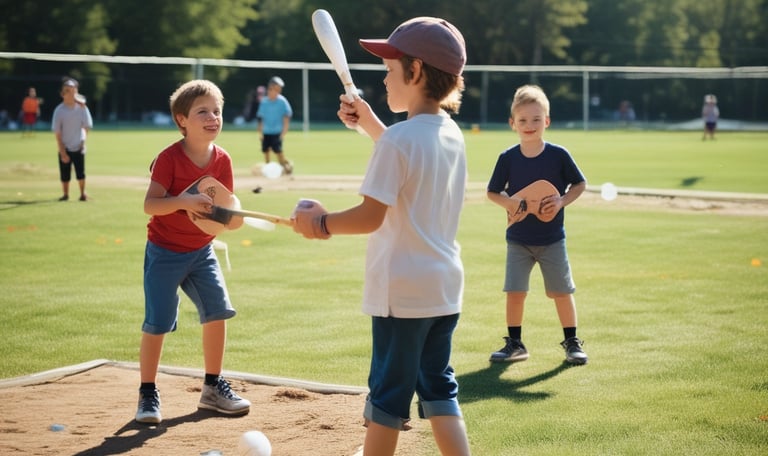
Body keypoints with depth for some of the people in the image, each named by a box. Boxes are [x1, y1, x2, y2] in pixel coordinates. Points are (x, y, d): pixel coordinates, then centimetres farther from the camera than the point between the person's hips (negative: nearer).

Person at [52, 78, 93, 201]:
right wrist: (62, 152, -10)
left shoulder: (82, 108, -4)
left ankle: (83, 193, 11)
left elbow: (87, 127, 2)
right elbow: (57, 134, -7)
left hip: (79, 147, 0)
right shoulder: (59, 110, -8)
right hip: (65, 149, 0)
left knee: (80, 173, -3)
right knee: (65, 174, 4)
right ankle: (65, 194, 20)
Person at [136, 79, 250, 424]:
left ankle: (213, 388, 18)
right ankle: (147, 395, 11)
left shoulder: (222, 160, -2)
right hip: (165, 252, -5)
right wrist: (183, 201, -38)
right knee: (157, 323, -6)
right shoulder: (169, 158, -17)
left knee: (217, 312, 1)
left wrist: (232, 218, -20)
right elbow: (150, 204, -22)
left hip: (201, 250, 5)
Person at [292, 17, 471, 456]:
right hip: (445, 286, 8)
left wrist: (321, 223, -5)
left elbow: (370, 217, -21)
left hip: (403, 288, -8)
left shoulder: (398, 140, -19)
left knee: (389, 390, 5)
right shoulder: (451, 134, 7)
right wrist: (369, 122, 24)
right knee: (438, 385, 15)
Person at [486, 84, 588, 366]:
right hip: (518, 239, 1)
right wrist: (506, 202, -17)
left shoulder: (558, 155, -8)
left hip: (552, 239, -1)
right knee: (515, 292, -1)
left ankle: (572, 343, 21)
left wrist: (562, 201, -15)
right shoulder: (507, 158, -6)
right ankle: (515, 344, 15)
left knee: (562, 292, 5)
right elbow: (492, 191, 4)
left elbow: (580, 184, 2)